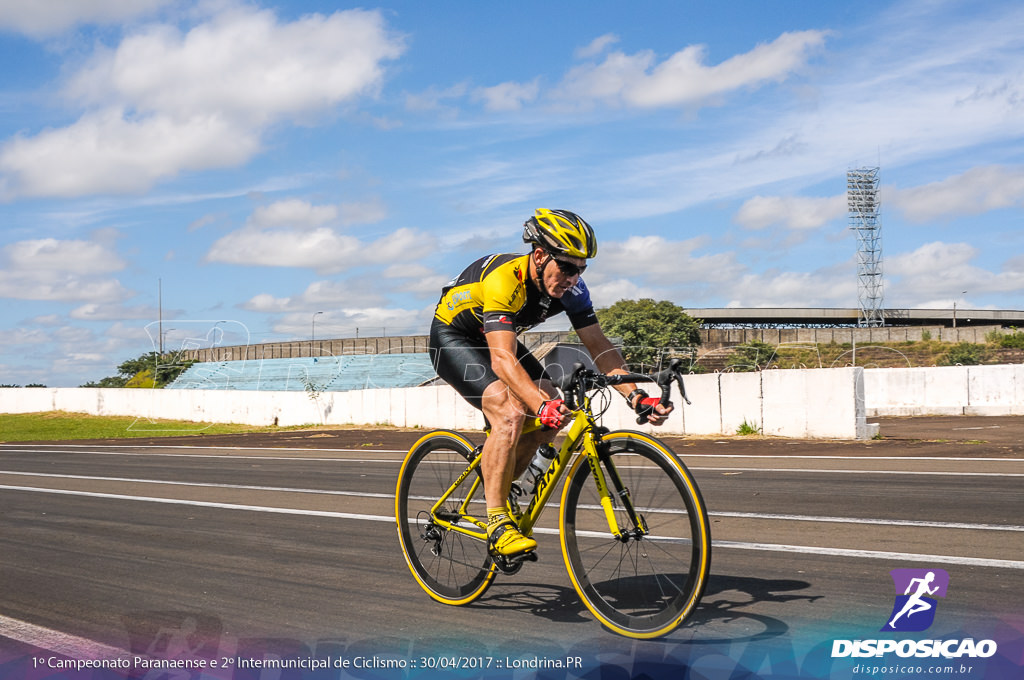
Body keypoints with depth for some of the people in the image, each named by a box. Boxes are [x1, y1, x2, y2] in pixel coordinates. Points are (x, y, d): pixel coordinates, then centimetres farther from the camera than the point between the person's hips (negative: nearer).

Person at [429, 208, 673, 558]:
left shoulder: (570, 287, -17)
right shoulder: (504, 279, -37)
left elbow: (599, 345, -16)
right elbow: (502, 359, -46)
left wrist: (635, 395, -29)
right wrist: (542, 406, -59)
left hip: (495, 338, 7)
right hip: (452, 338, -7)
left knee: (553, 416, -9)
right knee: (510, 414, -29)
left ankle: (495, 483, 12)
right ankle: (497, 519, -19)